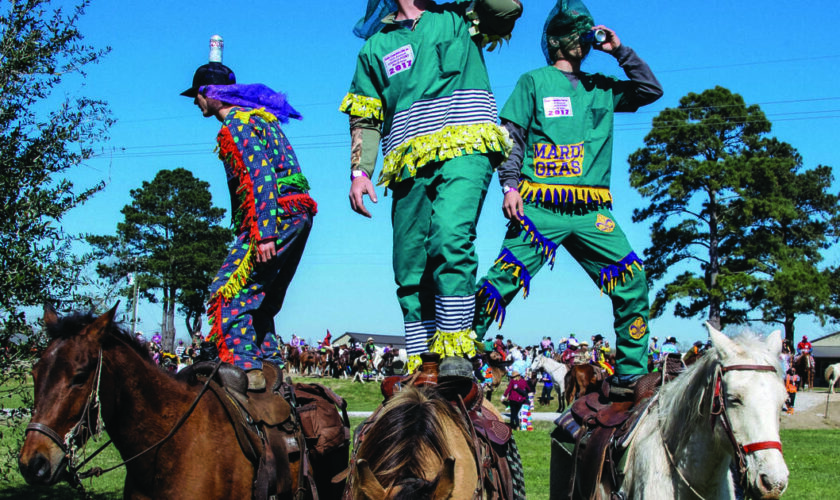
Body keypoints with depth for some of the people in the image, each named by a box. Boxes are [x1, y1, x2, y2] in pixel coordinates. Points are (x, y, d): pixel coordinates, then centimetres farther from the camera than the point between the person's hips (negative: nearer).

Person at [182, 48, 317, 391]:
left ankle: (245, 367, -19)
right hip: (296, 215, 10)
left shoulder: (236, 124, -8)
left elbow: (261, 176, -20)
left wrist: (264, 233, -26)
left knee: (229, 293, -12)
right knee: (258, 299, 15)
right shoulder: (258, 117, 23)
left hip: (277, 215, -10)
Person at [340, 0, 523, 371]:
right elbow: (364, 119, 19)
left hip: (465, 150, -3)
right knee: (410, 268, 0)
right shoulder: (376, 45, 22)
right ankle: (420, 370, 5)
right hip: (410, 165, 3)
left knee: (450, 238, -26)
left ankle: (456, 355, -26)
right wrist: (359, 172, 5)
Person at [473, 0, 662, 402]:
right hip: (539, 206, -4)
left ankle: (630, 377, 3)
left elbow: (651, 90, 18)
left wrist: (619, 51, 14)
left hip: (592, 211, 4)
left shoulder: (601, 88, 23)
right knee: (502, 282, -14)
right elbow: (511, 137, 4)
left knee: (633, 285, -6)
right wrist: (510, 185, -10)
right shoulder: (534, 82, 12)